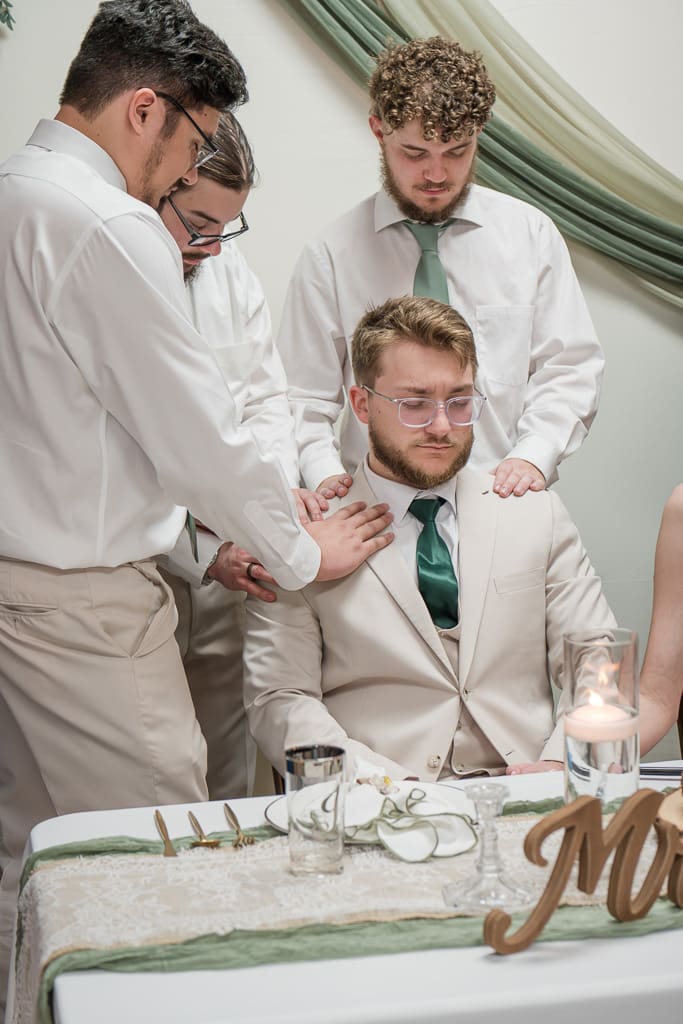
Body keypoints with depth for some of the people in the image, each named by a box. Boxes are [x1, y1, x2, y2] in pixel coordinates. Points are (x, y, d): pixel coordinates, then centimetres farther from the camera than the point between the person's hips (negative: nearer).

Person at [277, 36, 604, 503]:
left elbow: (569, 368, 9)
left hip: (502, 499, 1)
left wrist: (533, 456, -6)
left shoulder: (531, 234, 9)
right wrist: (327, 476, -11)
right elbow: (306, 398, 6)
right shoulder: (330, 256, 4)